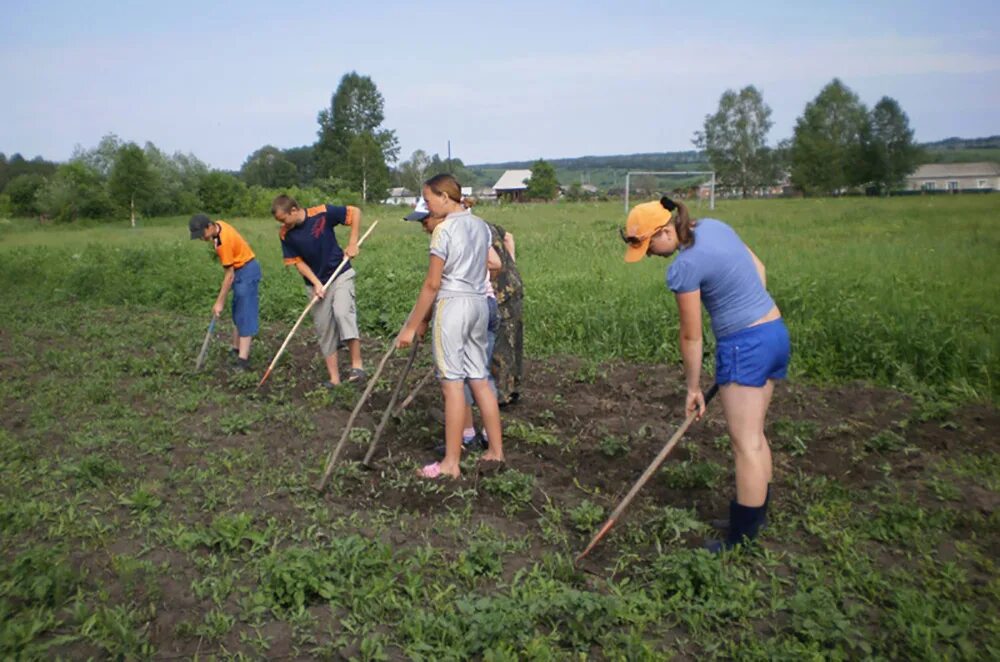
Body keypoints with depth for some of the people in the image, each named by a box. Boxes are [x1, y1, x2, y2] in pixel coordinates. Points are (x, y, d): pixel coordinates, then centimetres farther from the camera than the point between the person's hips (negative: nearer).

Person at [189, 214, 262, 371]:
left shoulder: (223, 242, -29)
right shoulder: (218, 225, -3)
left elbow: (229, 276, -24)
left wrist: (219, 302, -18)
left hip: (246, 272, -10)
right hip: (241, 270, 10)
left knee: (245, 315, -13)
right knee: (237, 312, 18)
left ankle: (243, 360, -16)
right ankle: (236, 349, 30)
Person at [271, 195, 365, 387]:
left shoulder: (322, 213, -18)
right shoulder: (285, 234, -8)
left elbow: (355, 212, -10)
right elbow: (298, 262, -2)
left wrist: (352, 243, -12)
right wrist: (316, 283, -14)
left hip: (340, 274, -4)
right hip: (316, 283, 4)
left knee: (343, 312, -27)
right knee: (324, 329, 5)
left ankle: (357, 365, -22)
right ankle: (334, 378, 12)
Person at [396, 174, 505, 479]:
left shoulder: (443, 229, -11)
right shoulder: (481, 225, 12)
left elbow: (432, 285, -12)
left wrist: (411, 326, -7)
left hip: (452, 305, -8)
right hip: (479, 304, 8)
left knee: (453, 383, -3)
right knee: (480, 379, 12)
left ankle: (451, 463, 5)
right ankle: (496, 452, 17)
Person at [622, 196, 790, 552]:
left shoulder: (684, 267, -18)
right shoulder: (714, 226, 5)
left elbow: (692, 336, -11)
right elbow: (759, 269, 16)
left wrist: (693, 387, 0)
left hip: (744, 345, -9)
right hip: (775, 332, 9)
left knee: (746, 445, -3)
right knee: (754, 434, 19)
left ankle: (743, 541, 6)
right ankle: (758, 512, 33)